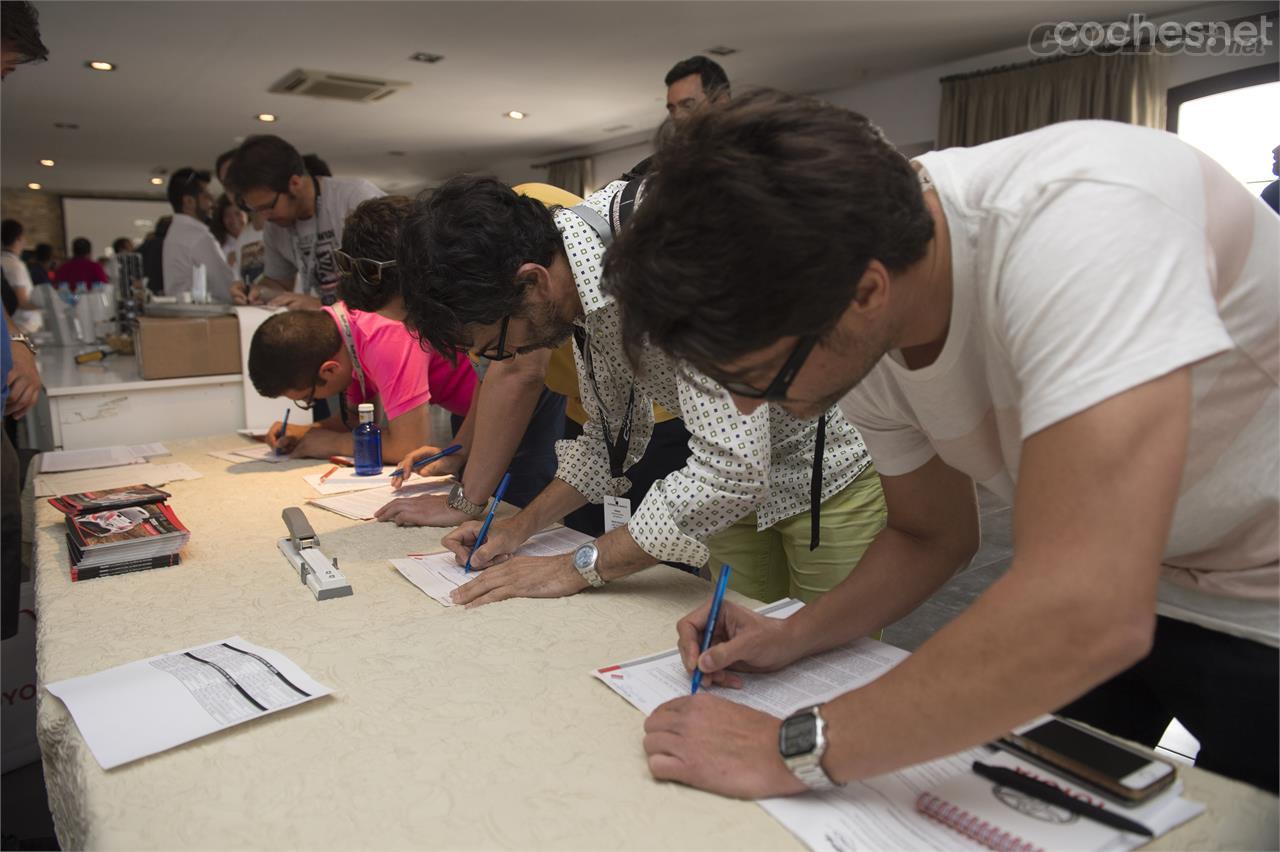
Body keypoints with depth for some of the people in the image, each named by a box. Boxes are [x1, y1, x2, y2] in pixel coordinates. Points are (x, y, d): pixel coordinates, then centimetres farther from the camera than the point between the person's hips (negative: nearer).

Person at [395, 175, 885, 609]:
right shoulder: (583, 285, -6)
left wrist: (581, 567, -26)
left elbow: (729, 471, -36)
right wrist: (522, 525, -2)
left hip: (830, 474, -7)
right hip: (743, 483, 7)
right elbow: (614, 433, 8)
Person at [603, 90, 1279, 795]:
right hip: (1116, 587, 6)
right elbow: (931, 535, 1)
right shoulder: (854, 334, -14)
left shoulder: (1080, 218, -37)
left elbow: (1088, 617, -44)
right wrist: (791, 637, -13)